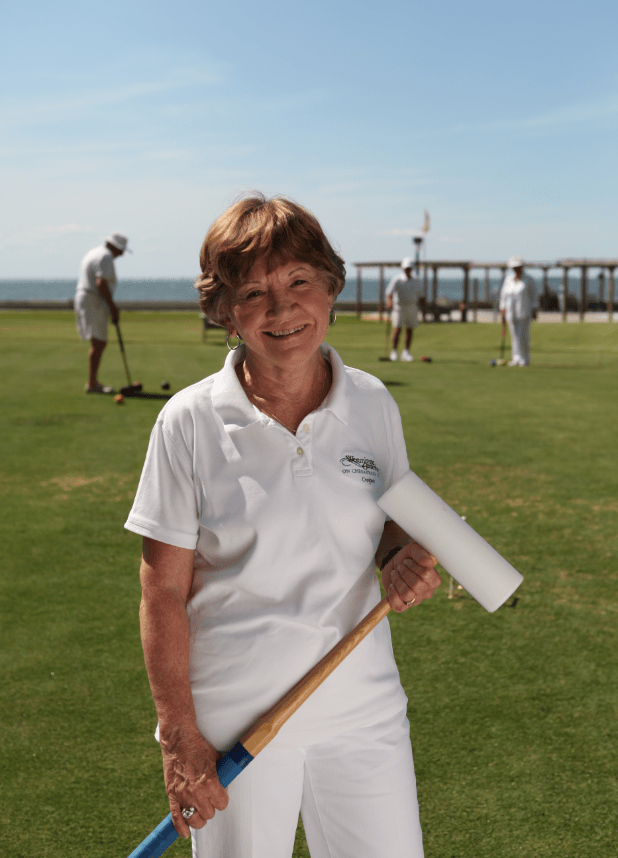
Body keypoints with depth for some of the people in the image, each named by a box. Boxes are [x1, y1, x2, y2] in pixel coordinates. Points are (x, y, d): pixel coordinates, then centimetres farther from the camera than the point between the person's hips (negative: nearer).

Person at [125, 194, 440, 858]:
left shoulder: (374, 405, -1)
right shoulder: (189, 423, -11)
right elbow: (163, 591, -8)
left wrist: (404, 561, -10)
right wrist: (179, 737, -9)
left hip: (363, 711, 3)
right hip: (233, 721, -3)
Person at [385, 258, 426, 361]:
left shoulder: (415, 281, 11)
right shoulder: (397, 279, -4)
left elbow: (420, 296, 16)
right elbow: (390, 290, -20)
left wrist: (424, 308, 9)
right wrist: (389, 300, -38)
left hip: (412, 307, 4)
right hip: (399, 307, -4)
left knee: (410, 330, 2)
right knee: (397, 329, -11)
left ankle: (406, 353, 6)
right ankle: (394, 352, -5)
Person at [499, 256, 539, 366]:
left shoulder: (528, 280, 0)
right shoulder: (508, 279, 11)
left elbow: (534, 295, 2)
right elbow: (504, 294, 14)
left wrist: (534, 311, -3)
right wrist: (503, 311, 9)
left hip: (524, 313, -4)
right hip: (511, 313, 4)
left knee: (523, 336, -7)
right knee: (514, 336, 2)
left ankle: (525, 359, 1)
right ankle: (516, 359, 4)